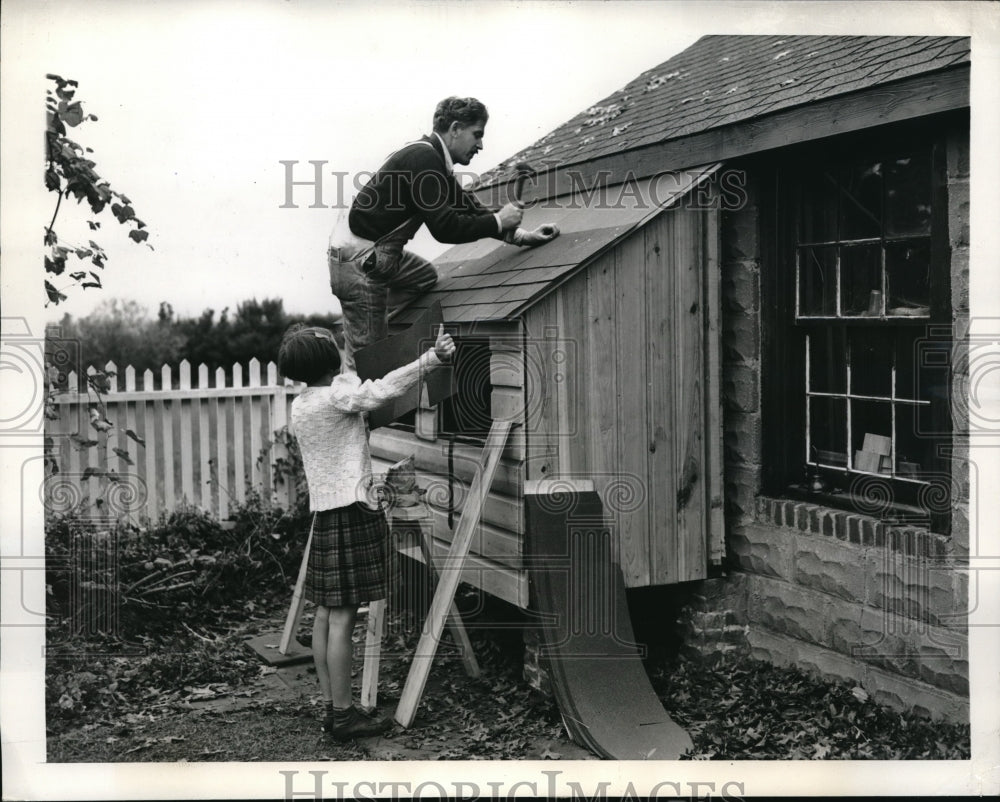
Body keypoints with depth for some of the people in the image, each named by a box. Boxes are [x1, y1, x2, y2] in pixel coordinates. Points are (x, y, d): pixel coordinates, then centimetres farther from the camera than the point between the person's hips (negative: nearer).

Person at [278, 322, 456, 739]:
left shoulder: (299, 405, 12)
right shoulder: (338, 394, -11)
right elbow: (384, 389, -23)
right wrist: (433, 357, -25)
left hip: (323, 513, 9)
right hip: (352, 510, -8)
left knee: (326, 613, 11)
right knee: (343, 615, -5)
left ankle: (331, 706, 19)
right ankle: (343, 715, 1)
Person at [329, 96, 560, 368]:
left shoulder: (432, 157, 13)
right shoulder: (423, 159, -19)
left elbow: (468, 207, 15)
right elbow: (444, 227, -23)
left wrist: (520, 235, 6)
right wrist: (498, 221, -12)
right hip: (358, 260, -10)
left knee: (426, 277, 28)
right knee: (366, 359, -6)